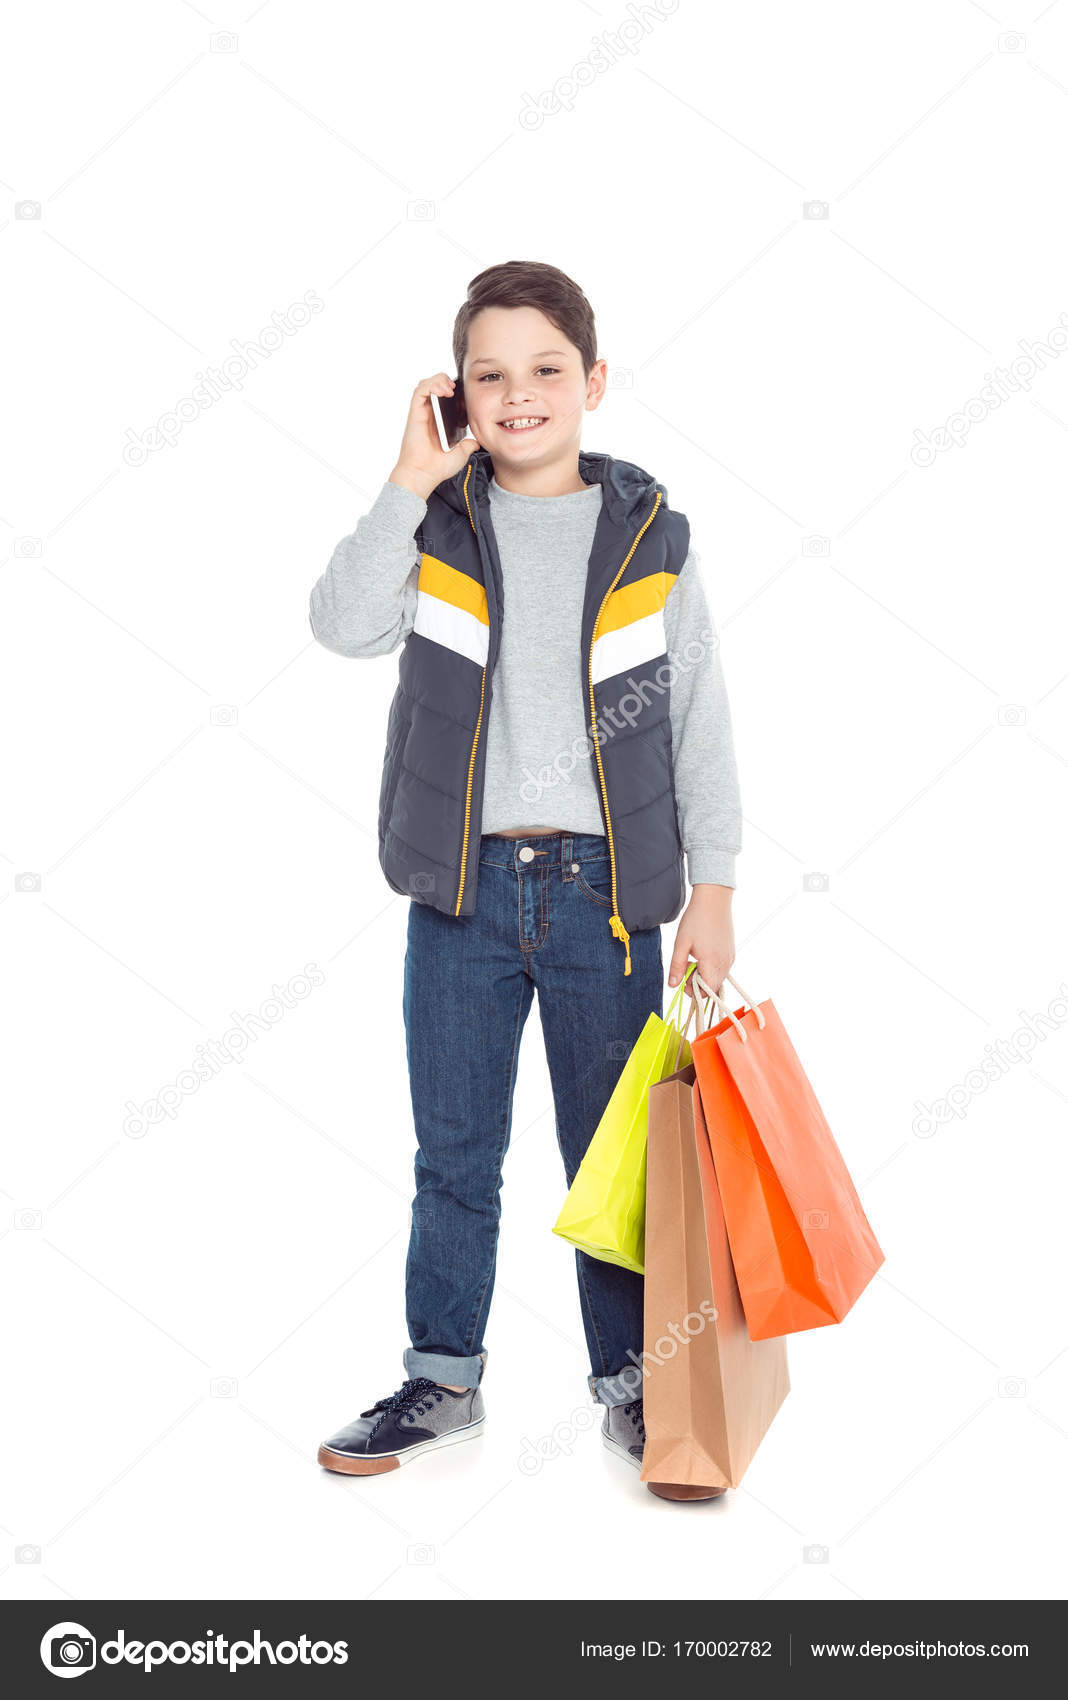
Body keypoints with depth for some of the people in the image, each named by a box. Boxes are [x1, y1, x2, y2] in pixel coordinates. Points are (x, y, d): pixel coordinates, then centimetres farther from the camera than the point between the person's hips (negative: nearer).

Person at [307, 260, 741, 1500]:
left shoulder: (649, 537, 2)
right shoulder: (436, 526, 3)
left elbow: (701, 725, 3)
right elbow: (344, 625, -16)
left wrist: (712, 891, 0)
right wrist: (411, 481, -14)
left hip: (603, 889, -1)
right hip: (462, 888, 1)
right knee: (453, 1153, 11)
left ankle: (629, 1382, 26)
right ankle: (444, 1379, 27)